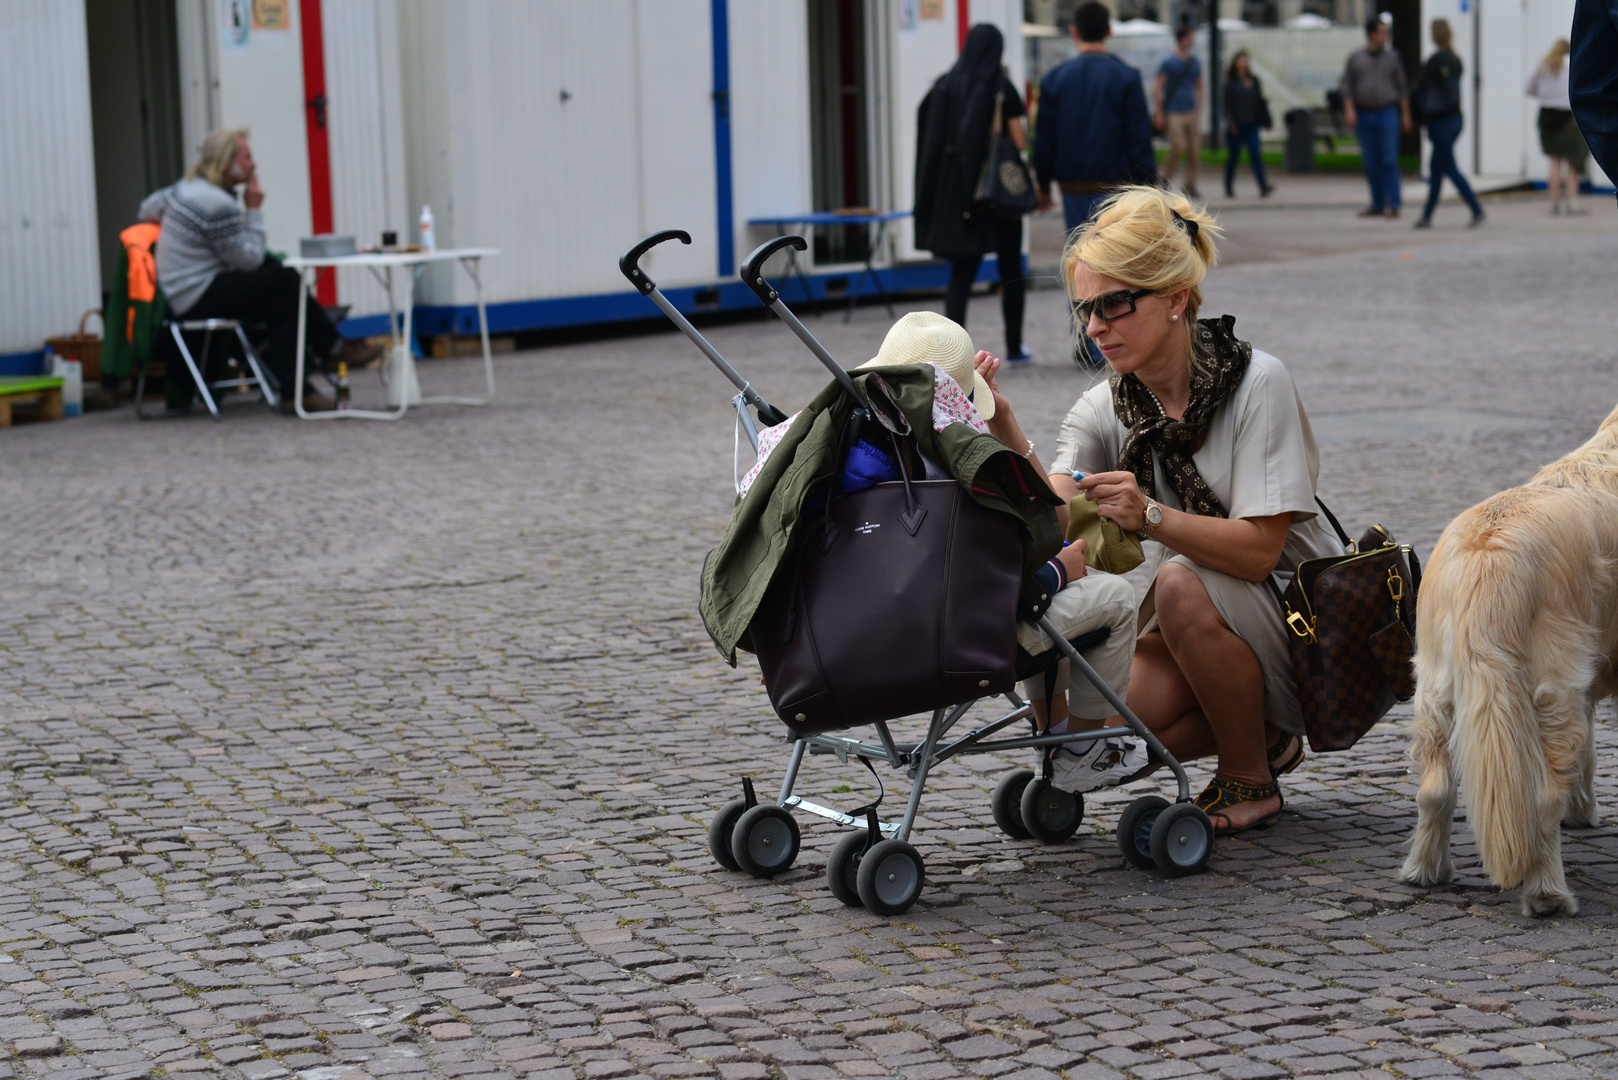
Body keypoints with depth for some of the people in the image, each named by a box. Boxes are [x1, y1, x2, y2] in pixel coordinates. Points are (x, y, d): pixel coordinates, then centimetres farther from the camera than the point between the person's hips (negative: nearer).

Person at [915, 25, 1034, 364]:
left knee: (961, 272, 4)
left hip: (955, 186, 3)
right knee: (1011, 272, 12)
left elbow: (932, 140, 5)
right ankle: (1014, 347, 20)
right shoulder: (1001, 88, -9)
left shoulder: (945, 85, 3)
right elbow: (1019, 142, -11)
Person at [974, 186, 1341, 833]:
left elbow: (1258, 549, -24)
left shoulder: (1255, 383, -18)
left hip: (1300, 623, -5)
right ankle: (1264, 736, 10)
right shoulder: (1103, 411, -3)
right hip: (1198, 630, 5)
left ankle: (1251, 781, -12)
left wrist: (1150, 516, -39)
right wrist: (1005, 437, -36)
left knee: (1180, 583, -33)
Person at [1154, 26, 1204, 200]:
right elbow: (1157, 88, -7)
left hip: (1190, 112, 6)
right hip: (1173, 112, -6)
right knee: (1178, 147, -16)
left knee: (1194, 150, 1)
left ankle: (1190, 187, 9)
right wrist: (1159, 114, -12)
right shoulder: (1168, 62, -6)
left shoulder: (1194, 62, 12)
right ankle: (1165, 180, 4)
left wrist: (1198, 109, 15)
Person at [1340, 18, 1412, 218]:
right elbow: (1347, 86, 5)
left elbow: (1402, 88, 7)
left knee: (1389, 160, -8)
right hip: (1363, 115, 2)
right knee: (1371, 163, 5)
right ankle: (1377, 204, 12)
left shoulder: (1392, 58, 5)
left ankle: (1393, 204, -8)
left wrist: (1405, 114, 2)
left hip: (1388, 113, -2)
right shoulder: (1355, 59, 7)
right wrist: (1349, 110, -8)